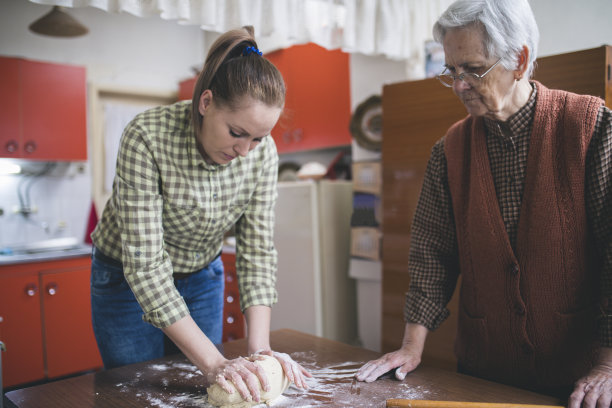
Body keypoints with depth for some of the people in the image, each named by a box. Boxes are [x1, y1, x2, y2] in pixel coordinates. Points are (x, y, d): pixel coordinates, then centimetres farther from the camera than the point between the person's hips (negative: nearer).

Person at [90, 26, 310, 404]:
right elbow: (145, 263, -34)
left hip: (202, 279, 3)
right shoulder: (148, 137, -32)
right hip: (129, 281, -3)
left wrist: (259, 348, -26)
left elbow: (257, 251, -16)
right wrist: (214, 362, -36)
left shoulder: (262, 151, -20)